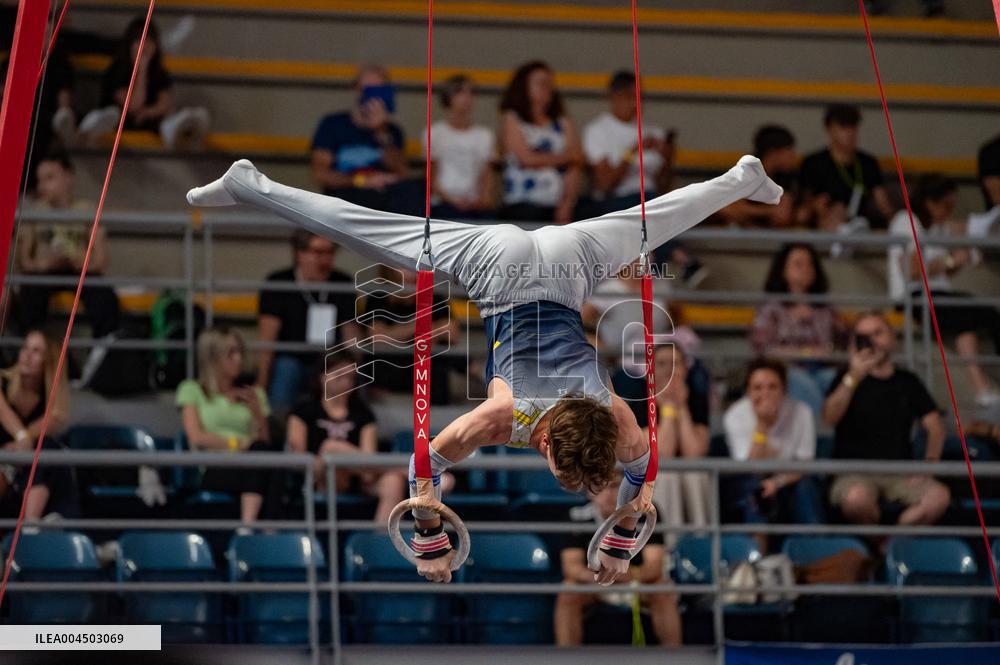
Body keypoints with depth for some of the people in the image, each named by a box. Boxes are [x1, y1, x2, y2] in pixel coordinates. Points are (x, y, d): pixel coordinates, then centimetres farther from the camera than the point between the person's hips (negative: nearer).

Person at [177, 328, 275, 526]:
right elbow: (197, 438, 3)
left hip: (249, 466, 3)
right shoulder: (192, 390, 16)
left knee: (261, 450, -35)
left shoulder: (253, 394, 27)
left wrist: (256, 411, 6)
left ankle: (247, 525, -52)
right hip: (212, 470, -3)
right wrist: (237, 444, -3)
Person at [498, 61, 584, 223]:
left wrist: (567, 204, -10)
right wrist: (565, 157, 8)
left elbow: (574, 169, 5)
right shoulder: (511, 119, 9)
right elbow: (527, 158, -3)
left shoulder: (564, 124, 14)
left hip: (556, 208, 2)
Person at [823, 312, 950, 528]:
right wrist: (853, 378, -20)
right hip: (855, 473, -2)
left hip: (900, 474, 3)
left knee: (939, 497, -29)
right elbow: (829, 418, -10)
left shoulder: (907, 381, 15)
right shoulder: (848, 379, 7)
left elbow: (935, 427, 12)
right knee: (857, 498, -39)